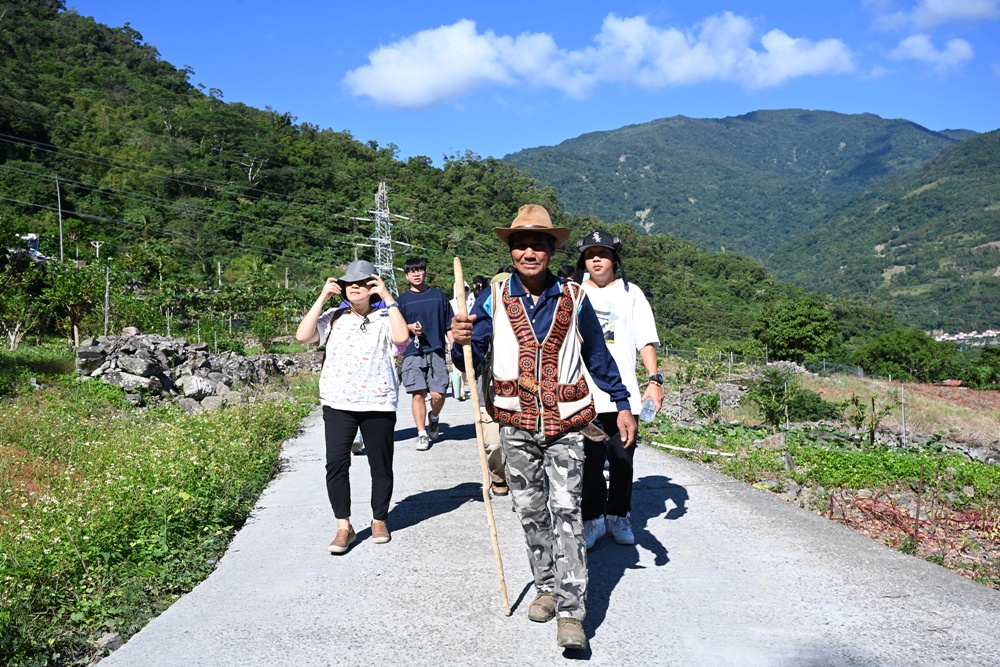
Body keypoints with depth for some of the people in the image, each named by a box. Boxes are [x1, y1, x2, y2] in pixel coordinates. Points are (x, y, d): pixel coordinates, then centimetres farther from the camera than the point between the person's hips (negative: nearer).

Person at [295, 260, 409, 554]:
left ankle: (379, 520, 27)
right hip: (338, 403, 2)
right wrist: (322, 298, -4)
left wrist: (388, 298, -14)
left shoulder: (384, 318, 1)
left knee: (380, 465, 8)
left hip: (378, 403, -1)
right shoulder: (334, 318, 8)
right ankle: (344, 526, 5)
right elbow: (303, 335, -6)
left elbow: (402, 337, -20)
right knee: (336, 463, -7)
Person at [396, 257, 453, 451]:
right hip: (413, 353, 0)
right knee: (418, 393, -5)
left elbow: (449, 326, 11)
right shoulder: (402, 299, 10)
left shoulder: (439, 295, 10)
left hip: (436, 351, 0)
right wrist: (410, 327, -9)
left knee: (438, 394, -7)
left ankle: (434, 418, 25)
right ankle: (422, 434, 6)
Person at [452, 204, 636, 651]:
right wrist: (461, 342, -19)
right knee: (530, 512, 10)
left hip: (564, 427, -1)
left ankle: (571, 613, -6)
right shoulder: (493, 299, 1)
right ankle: (547, 588, 28)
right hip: (516, 426, 2)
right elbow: (474, 359, 3)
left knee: (566, 512, -8)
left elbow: (598, 357, 12)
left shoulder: (573, 299, 2)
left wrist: (623, 405, 12)